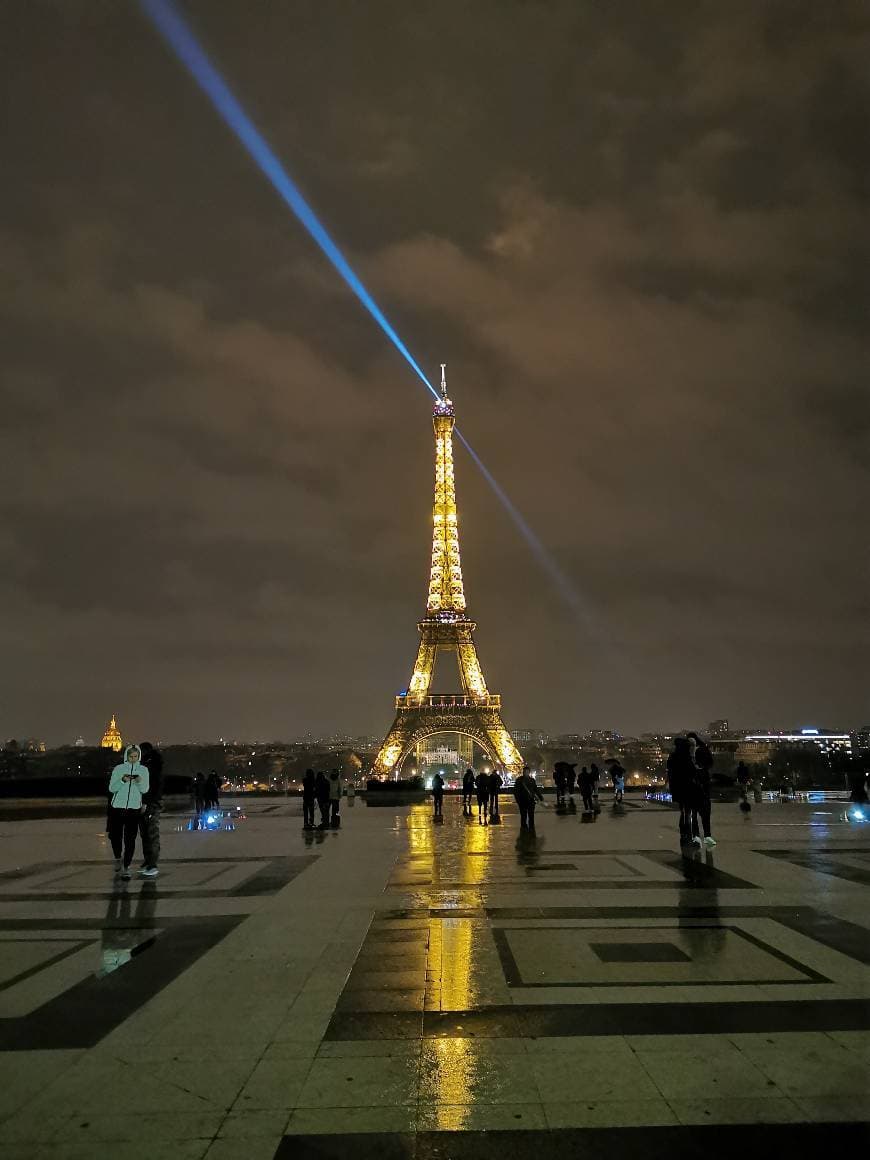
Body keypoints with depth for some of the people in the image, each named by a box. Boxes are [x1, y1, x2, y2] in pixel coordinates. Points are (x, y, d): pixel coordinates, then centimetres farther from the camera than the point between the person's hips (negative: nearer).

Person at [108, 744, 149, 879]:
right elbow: (111, 788, -3)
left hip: (134, 809, 0)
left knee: (130, 839, -5)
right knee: (115, 836, 5)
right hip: (117, 807, 0)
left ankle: (126, 867, 3)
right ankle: (118, 858, 33)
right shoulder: (118, 769, 1)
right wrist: (123, 780, -20)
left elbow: (144, 790, -1)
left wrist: (140, 781, -22)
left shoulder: (143, 770, 4)